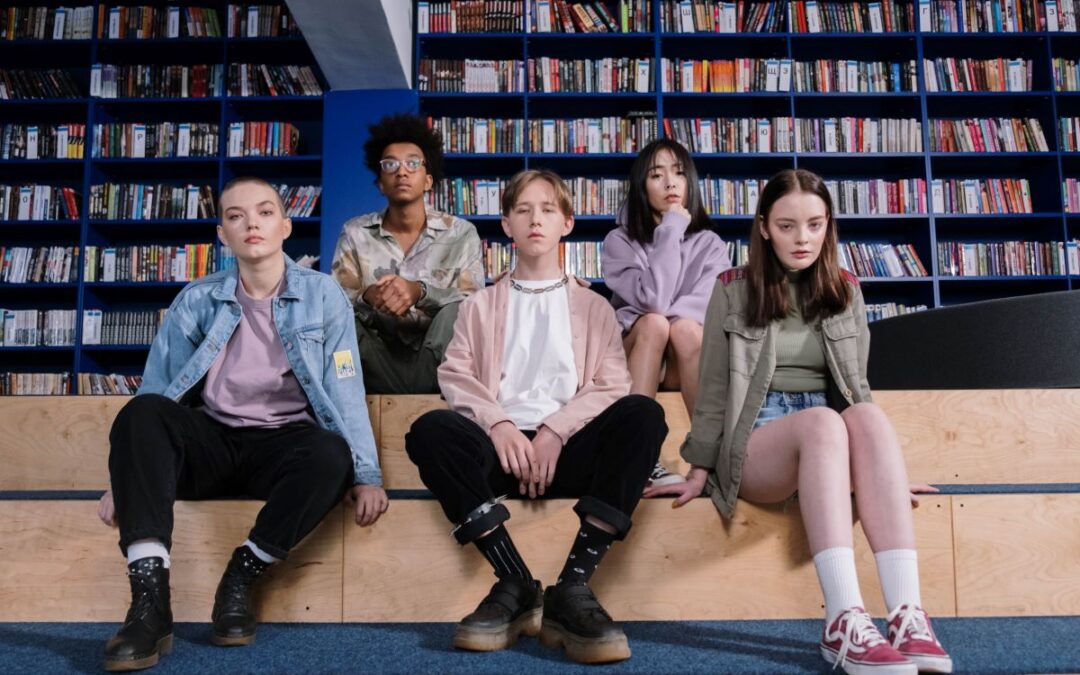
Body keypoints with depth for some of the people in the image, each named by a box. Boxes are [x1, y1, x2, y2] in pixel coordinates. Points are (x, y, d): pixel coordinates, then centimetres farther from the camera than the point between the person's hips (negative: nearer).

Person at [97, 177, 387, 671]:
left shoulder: (322, 294, 2)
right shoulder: (196, 300, 7)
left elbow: (345, 389, -4)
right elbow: (155, 390, 5)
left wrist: (365, 474, -14)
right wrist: (125, 477, -1)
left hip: (283, 446, -1)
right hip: (212, 445, 2)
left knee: (331, 455, -36)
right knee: (141, 412, -29)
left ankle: (241, 577, -15)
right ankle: (149, 600, -34)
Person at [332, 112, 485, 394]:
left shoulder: (461, 234, 4)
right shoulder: (355, 233, 7)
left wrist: (420, 292, -29)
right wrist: (367, 297, -27)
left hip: (436, 364, -1)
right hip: (377, 365, 1)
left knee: (456, 311, -30)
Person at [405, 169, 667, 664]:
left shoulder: (593, 306, 21)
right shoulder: (482, 305, 23)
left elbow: (611, 385, 6)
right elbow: (455, 375, 7)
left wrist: (555, 432, -12)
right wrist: (498, 424, -13)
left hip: (570, 448, 0)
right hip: (501, 444, 1)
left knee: (643, 415, -30)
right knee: (431, 429, -30)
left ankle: (572, 587, -31)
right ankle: (516, 584, -27)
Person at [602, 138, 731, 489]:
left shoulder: (710, 244, 7)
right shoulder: (619, 241, 0)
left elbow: (711, 305, -11)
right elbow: (653, 301, -16)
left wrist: (663, 316, -24)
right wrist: (671, 230, -12)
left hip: (687, 363, 1)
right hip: (633, 357, -1)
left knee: (684, 328, -32)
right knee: (654, 324, -33)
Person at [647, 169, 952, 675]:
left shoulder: (844, 290, 13)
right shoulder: (734, 290, 3)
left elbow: (856, 388, 15)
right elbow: (715, 388, 3)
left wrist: (883, 471, 11)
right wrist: (701, 470, -1)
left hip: (828, 434, 3)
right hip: (754, 442, -3)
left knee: (869, 417, -33)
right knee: (822, 422, -37)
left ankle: (908, 615, -43)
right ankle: (844, 621, -45)